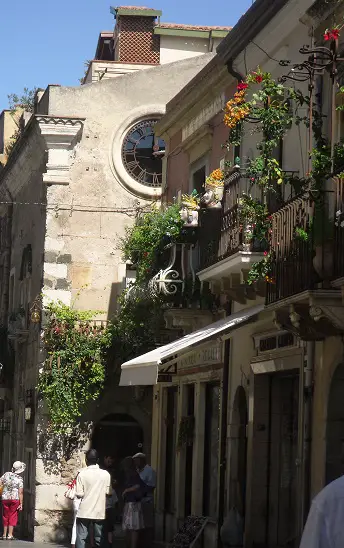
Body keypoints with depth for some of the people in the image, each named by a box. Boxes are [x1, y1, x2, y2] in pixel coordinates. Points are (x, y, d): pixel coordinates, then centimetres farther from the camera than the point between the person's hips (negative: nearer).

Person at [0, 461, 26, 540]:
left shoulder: (6, 474, 2)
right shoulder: (19, 479, -7)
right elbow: (20, 493, -8)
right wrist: (21, 504, -4)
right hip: (15, 498, -3)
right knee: (12, 517, 3)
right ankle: (10, 535, -2)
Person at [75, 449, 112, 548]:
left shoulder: (82, 474, -10)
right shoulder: (105, 474, -4)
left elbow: (79, 494, -11)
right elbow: (109, 492, 0)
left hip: (84, 511, -2)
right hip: (99, 512, 2)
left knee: (81, 538, 2)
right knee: (98, 539, 10)